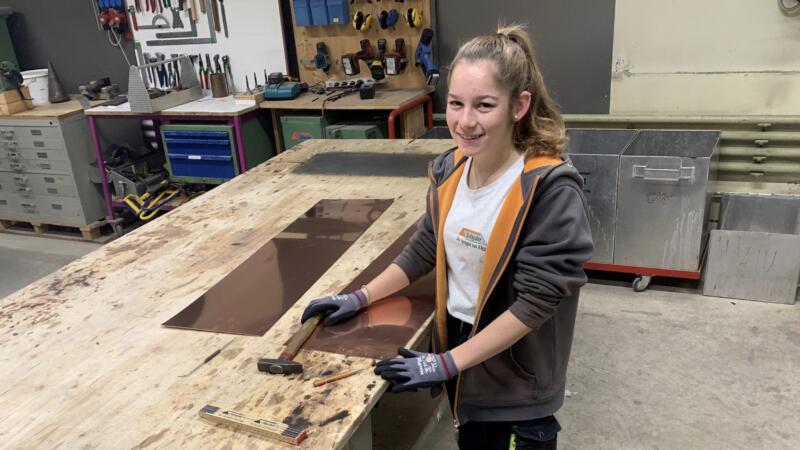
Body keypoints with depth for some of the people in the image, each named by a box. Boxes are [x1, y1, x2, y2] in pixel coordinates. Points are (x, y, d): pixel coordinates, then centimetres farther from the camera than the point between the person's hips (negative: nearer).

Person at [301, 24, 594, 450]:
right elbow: (424, 248, 7)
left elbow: (535, 300, -25)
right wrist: (360, 298, 2)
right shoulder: (449, 168, -6)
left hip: (519, 365, -5)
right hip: (458, 338, 6)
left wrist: (447, 363, -23)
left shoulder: (551, 188, -25)